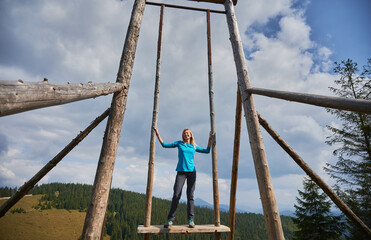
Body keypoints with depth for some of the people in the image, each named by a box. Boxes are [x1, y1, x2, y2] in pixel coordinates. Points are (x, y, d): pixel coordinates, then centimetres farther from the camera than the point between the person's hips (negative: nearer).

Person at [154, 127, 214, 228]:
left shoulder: (194, 146, 15)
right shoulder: (179, 143, 11)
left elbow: (207, 151, 22)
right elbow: (164, 145, 13)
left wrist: (210, 139, 16)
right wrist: (157, 134, 11)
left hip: (191, 172, 1)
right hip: (181, 172, -1)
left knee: (190, 195, -1)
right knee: (176, 195, -6)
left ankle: (191, 220, 5)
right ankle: (170, 219, 5)